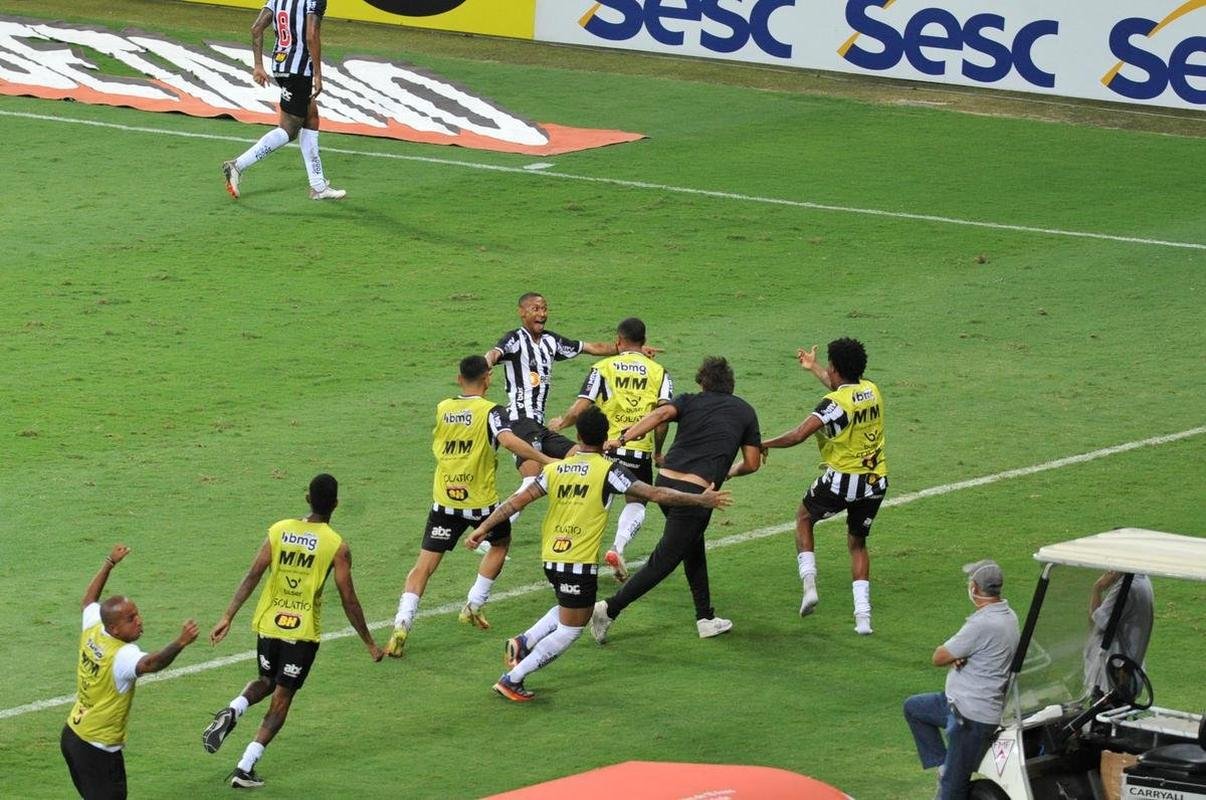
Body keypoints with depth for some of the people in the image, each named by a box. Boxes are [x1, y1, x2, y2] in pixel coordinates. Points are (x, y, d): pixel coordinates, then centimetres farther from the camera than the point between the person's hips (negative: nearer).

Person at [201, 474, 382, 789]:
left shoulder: (279, 530, -1)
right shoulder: (337, 546, -9)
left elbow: (252, 576, -5)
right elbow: (349, 601, -7)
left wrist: (228, 617, -2)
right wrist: (370, 644, 3)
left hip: (267, 624, 3)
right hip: (303, 632, -3)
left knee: (266, 682, 27)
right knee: (281, 701, 7)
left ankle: (231, 712, -4)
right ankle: (245, 768, 0)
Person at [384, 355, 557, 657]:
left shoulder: (442, 409, 3)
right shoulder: (490, 411, -11)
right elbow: (508, 440, -29)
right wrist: (546, 460, -29)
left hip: (444, 500, 2)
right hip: (481, 501, -2)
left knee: (424, 565, 1)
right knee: (500, 543, 28)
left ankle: (402, 624, -16)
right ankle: (473, 606, 24)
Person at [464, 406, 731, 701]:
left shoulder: (555, 469, 5)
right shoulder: (608, 470, -8)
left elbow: (517, 501, 3)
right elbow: (655, 494, -11)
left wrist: (484, 528, 10)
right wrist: (701, 500, -3)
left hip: (550, 558, 6)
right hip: (580, 564, -6)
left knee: (566, 611, 30)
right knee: (570, 630, 8)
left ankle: (524, 642, 11)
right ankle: (512, 679, 3)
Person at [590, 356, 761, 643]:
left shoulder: (690, 401, 14)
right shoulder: (745, 412, 14)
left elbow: (661, 414, -8)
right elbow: (752, 463, 14)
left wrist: (622, 439, -13)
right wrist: (730, 471, 35)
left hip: (666, 480, 4)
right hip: (696, 491, -4)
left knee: (694, 551, 23)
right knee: (663, 561, -1)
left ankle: (706, 619, 25)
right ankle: (610, 609, -7)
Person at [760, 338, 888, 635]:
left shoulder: (834, 403, -18)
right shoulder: (871, 391, 4)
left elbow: (798, 435, -25)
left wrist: (766, 444, -8)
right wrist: (813, 368, 44)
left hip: (842, 479, -6)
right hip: (876, 482, 6)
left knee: (804, 516, 23)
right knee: (858, 543, 21)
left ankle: (809, 583, 8)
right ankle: (862, 615, 9)